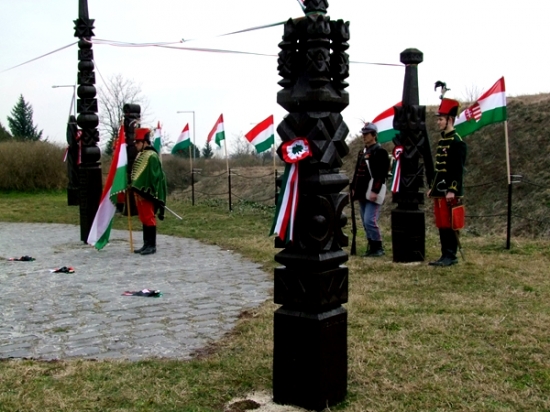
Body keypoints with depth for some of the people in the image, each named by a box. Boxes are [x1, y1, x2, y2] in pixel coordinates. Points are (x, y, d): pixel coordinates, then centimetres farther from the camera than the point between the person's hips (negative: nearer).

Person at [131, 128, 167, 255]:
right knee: (144, 219, 12)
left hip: (146, 194, -10)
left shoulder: (151, 156, -14)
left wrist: (146, 192, -21)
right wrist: (136, 189, 15)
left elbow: (153, 176, -19)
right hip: (139, 193, 10)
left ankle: (152, 246, 1)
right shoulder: (140, 155, 16)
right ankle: (147, 244, 19)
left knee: (149, 218, -4)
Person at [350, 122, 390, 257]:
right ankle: (372, 247, 18)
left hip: (374, 192, -9)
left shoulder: (380, 152, -9)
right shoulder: (362, 152, 18)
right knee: (365, 222, 10)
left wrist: (375, 191, -22)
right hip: (363, 192, 9)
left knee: (370, 221, -14)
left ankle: (378, 248, -2)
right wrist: (354, 188, 15)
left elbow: (381, 174, -17)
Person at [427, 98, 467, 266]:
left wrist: (453, 190, -21)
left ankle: (451, 256, 3)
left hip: (450, 192, -9)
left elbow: (458, 169, -16)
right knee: (441, 224, 10)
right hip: (439, 191, 9)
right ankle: (445, 255, 16)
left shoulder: (457, 142, -11)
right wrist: (432, 187, 20)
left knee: (450, 224, -4)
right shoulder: (441, 141, 16)